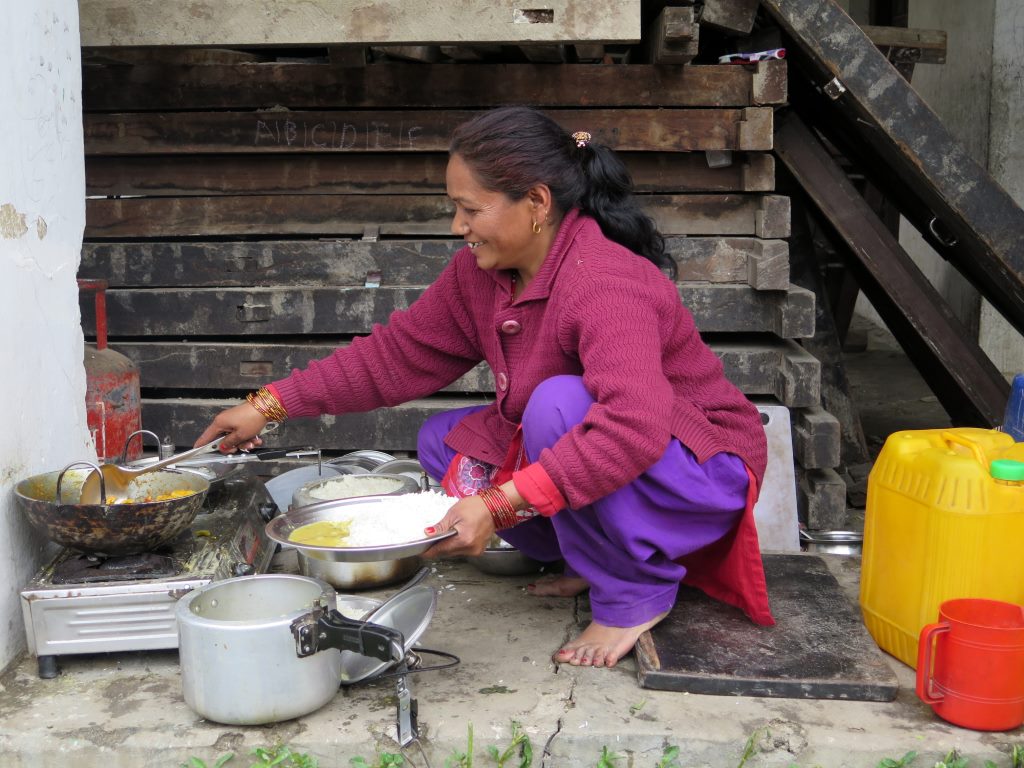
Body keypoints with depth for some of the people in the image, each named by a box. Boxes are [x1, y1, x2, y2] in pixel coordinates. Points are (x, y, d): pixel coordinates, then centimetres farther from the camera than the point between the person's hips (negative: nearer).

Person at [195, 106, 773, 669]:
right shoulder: (481, 274, -4)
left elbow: (633, 423, -44)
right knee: (443, 443, 2)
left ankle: (635, 592, -15)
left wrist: (502, 504, -46)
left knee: (562, 403, -34)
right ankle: (593, 559, 6)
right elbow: (397, 353, 3)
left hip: (702, 472, -8)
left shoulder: (605, 283, -31)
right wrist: (270, 406, 0)